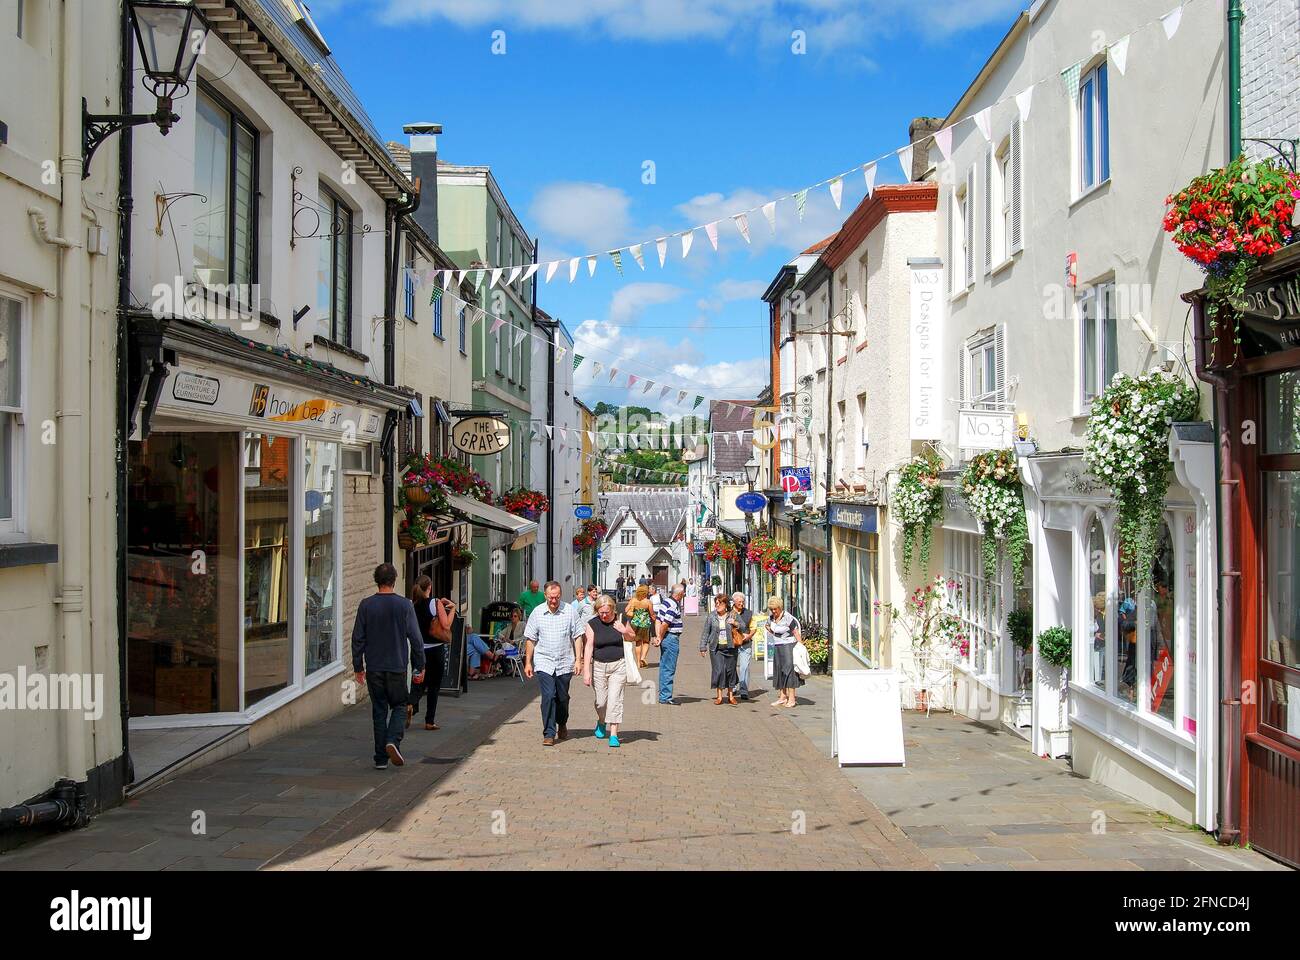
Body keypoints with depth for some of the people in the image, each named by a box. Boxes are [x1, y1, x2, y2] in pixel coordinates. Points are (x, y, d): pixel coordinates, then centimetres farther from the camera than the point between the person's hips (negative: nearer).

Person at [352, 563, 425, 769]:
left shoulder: (366, 605, -2)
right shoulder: (405, 605, -5)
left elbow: (358, 638, 1)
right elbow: (415, 638, -4)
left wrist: (358, 667, 10)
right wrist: (420, 667, 5)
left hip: (374, 667, 1)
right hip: (397, 667, -1)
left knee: (379, 711, 9)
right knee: (399, 706, 13)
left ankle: (381, 758, 9)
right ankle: (393, 741, -12)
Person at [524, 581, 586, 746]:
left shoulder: (569, 611, -3)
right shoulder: (537, 613, -1)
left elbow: (578, 636, 3)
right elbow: (530, 639, 6)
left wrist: (578, 659, -2)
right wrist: (528, 662, 4)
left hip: (565, 663, 1)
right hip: (544, 662, -1)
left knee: (562, 697, 12)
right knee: (548, 696, -12)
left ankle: (562, 725, 38)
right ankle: (549, 734, -6)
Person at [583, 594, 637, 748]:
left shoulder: (620, 621, -2)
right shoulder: (592, 624, -5)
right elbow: (589, 647, -8)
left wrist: (625, 632, -10)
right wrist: (586, 670, -13)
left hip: (618, 666, 0)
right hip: (599, 666, 1)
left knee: (615, 699, -7)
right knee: (601, 701, 6)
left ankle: (613, 735, -3)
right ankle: (601, 722, 37)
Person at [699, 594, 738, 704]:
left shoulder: (732, 616, 6)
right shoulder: (711, 617, 5)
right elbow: (705, 633, 9)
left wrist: (735, 623, -10)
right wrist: (703, 647, 6)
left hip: (730, 648, 1)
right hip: (716, 648, -1)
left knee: (730, 670, 5)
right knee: (718, 670, -6)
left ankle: (731, 695, 18)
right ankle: (719, 696, 3)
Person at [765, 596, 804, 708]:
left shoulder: (787, 618, -15)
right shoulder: (771, 618, 5)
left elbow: (796, 633, -14)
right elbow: (768, 627, 26)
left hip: (789, 645, -7)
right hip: (777, 647, 7)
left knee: (789, 669, -9)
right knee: (779, 670, 8)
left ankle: (792, 697, -8)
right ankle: (783, 696, 14)